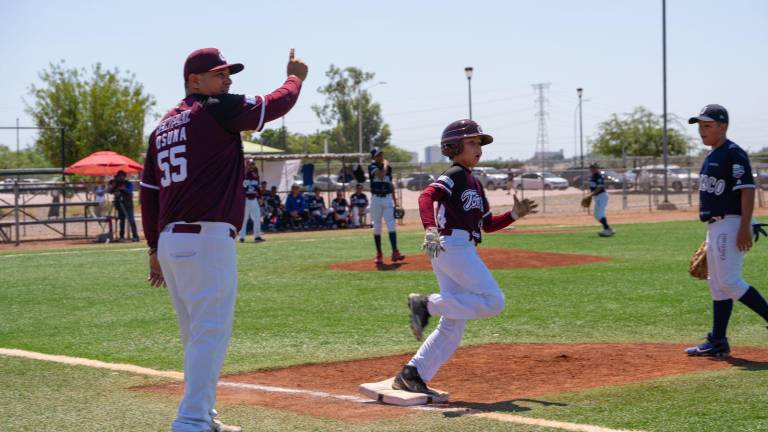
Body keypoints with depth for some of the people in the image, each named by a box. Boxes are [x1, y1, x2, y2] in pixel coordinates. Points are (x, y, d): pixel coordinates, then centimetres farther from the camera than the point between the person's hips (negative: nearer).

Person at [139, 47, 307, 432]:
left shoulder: (163, 126, 18)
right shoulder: (217, 110, -5)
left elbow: (148, 193, 18)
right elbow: (277, 103, 3)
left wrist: (155, 248, 21)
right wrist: (295, 78, 23)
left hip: (169, 242, 9)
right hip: (207, 240, -9)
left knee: (196, 337, 16)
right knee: (211, 333, -9)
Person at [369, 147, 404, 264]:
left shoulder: (388, 167, 11)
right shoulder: (372, 166, -4)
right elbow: (381, 175, -23)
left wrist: (395, 200, 15)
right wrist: (385, 165, -8)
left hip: (388, 198, 2)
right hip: (376, 199, -2)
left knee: (391, 225, -11)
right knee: (377, 227, 4)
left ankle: (395, 252, -21)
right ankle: (379, 254, 13)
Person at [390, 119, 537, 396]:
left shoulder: (474, 183, 25)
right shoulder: (455, 174, -4)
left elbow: (488, 224, 26)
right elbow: (427, 196, -22)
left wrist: (515, 215, 11)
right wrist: (430, 229, -38)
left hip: (464, 252, 9)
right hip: (452, 246, -9)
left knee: (453, 326, 7)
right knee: (493, 302, -15)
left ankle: (412, 376, 5)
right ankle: (428, 304, -12)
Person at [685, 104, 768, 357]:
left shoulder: (733, 153, -12)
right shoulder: (712, 156, 18)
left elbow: (747, 190, -19)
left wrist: (745, 228, -25)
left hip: (731, 225, -10)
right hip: (715, 227, 10)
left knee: (728, 282, -15)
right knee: (717, 285, 9)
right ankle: (718, 342, 12)